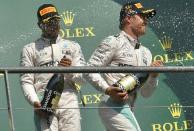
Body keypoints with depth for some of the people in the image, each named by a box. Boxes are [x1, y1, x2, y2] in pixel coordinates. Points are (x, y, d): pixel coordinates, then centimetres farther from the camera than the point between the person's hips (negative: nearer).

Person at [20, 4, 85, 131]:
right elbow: (26, 81, 5)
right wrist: (35, 102, -12)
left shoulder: (73, 46, 20)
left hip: (69, 105, 2)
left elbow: (83, 78, 13)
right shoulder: (30, 49, 14)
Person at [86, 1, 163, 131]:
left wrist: (153, 76, -1)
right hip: (113, 107, -9)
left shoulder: (145, 52, 20)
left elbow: (146, 93, 18)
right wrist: (107, 89, -22)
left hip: (128, 110, 9)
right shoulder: (114, 42, -2)